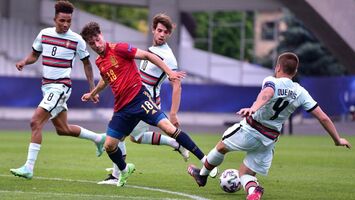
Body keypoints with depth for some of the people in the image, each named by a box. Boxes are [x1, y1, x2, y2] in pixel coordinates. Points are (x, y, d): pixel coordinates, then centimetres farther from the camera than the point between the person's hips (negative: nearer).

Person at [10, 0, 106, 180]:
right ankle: (98, 138, 40)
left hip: (60, 86, -7)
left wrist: (92, 89, 4)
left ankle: (29, 167, -18)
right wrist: (24, 61, -5)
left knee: (36, 122, -19)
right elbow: (34, 54, 17)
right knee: (62, 129, 17)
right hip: (47, 86, 7)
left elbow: (86, 63, 5)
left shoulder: (76, 40, -7)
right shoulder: (44, 34, 5)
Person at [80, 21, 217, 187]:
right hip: (121, 107, 7)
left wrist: (169, 72, -17)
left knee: (169, 128, -21)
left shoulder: (118, 48, -7)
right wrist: (92, 93, 53)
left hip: (138, 97, -7)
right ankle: (124, 170, 32)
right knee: (109, 145, 0)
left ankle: (204, 160, -18)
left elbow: (146, 55, -10)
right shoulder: (99, 62, 14)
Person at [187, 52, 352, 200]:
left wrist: (254, 107, -58)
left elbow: (267, 93, -39)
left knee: (221, 147, 24)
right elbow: (323, 117, 0)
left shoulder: (272, 81, -13)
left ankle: (202, 175, 43)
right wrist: (337, 140, 11)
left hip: (250, 129, -4)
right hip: (269, 141, 4)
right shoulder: (301, 93, 1)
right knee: (245, 173, 14)